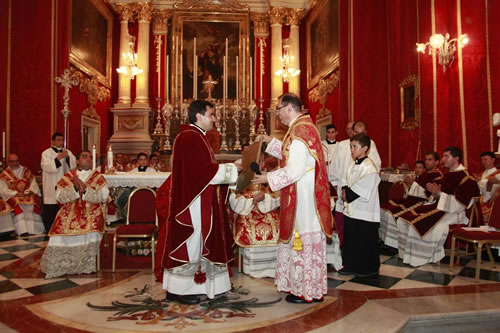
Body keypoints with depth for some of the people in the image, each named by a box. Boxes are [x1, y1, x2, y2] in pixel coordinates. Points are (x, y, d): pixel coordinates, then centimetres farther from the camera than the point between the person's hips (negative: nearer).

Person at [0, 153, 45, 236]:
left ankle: (34, 230, -34)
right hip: (13, 196, -1)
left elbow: (34, 184, 11)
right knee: (17, 206, -35)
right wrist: (16, 193, -14)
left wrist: (30, 191, -11)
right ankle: (23, 231, -42)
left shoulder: (26, 171, 19)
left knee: (33, 204, -31)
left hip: (28, 195, 1)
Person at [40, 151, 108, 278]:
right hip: (70, 214, 1)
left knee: (91, 230, -27)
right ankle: (57, 267, 1)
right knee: (61, 230, -21)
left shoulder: (98, 177, 8)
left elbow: (102, 196, -6)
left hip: (92, 214, -1)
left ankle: (87, 266, -7)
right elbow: (59, 196, 0)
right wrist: (75, 188, -15)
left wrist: (84, 189, -17)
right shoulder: (68, 176, 11)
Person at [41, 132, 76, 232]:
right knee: (51, 209, -4)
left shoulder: (68, 152, 14)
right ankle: (49, 230, 5)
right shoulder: (46, 153, 2)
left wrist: (68, 157, -12)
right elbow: (46, 166, -12)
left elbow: (74, 165, 4)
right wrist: (58, 158, -20)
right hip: (52, 186, -4)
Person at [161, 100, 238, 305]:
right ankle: (177, 290, 9)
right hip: (192, 201, -11)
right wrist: (232, 169, -13)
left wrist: (230, 168, 7)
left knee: (197, 244, 14)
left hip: (199, 201, 11)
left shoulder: (196, 137, 17)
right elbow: (205, 170, -22)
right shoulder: (189, 137, -16)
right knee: (189, 244, -3)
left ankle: (193, 285, 24)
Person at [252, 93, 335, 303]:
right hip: (305, 193, 10)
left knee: (303, 239, 1)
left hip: (303, 196, -10)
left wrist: (269, 178, -15)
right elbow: (291, 154, 24)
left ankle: (306, 291, 15)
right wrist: (270, 142, 18)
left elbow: (295, 170, -25)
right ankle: (312, 287, 30)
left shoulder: (299, 131, -20)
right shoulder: (304, 126, 12)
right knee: (307, 238, 17)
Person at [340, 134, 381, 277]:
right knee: (350, 239, 14)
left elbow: (361, 190, -21)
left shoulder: (369, 167, -16)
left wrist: (347, 195, -11)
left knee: (366, 241, 4)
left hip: (364, 213, -8)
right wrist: (345, 191, -3)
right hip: (351, 211, 8)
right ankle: (351, 265, 27)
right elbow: (347, 183, 16)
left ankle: (369, 268, 18)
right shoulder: (353, 165, 12)